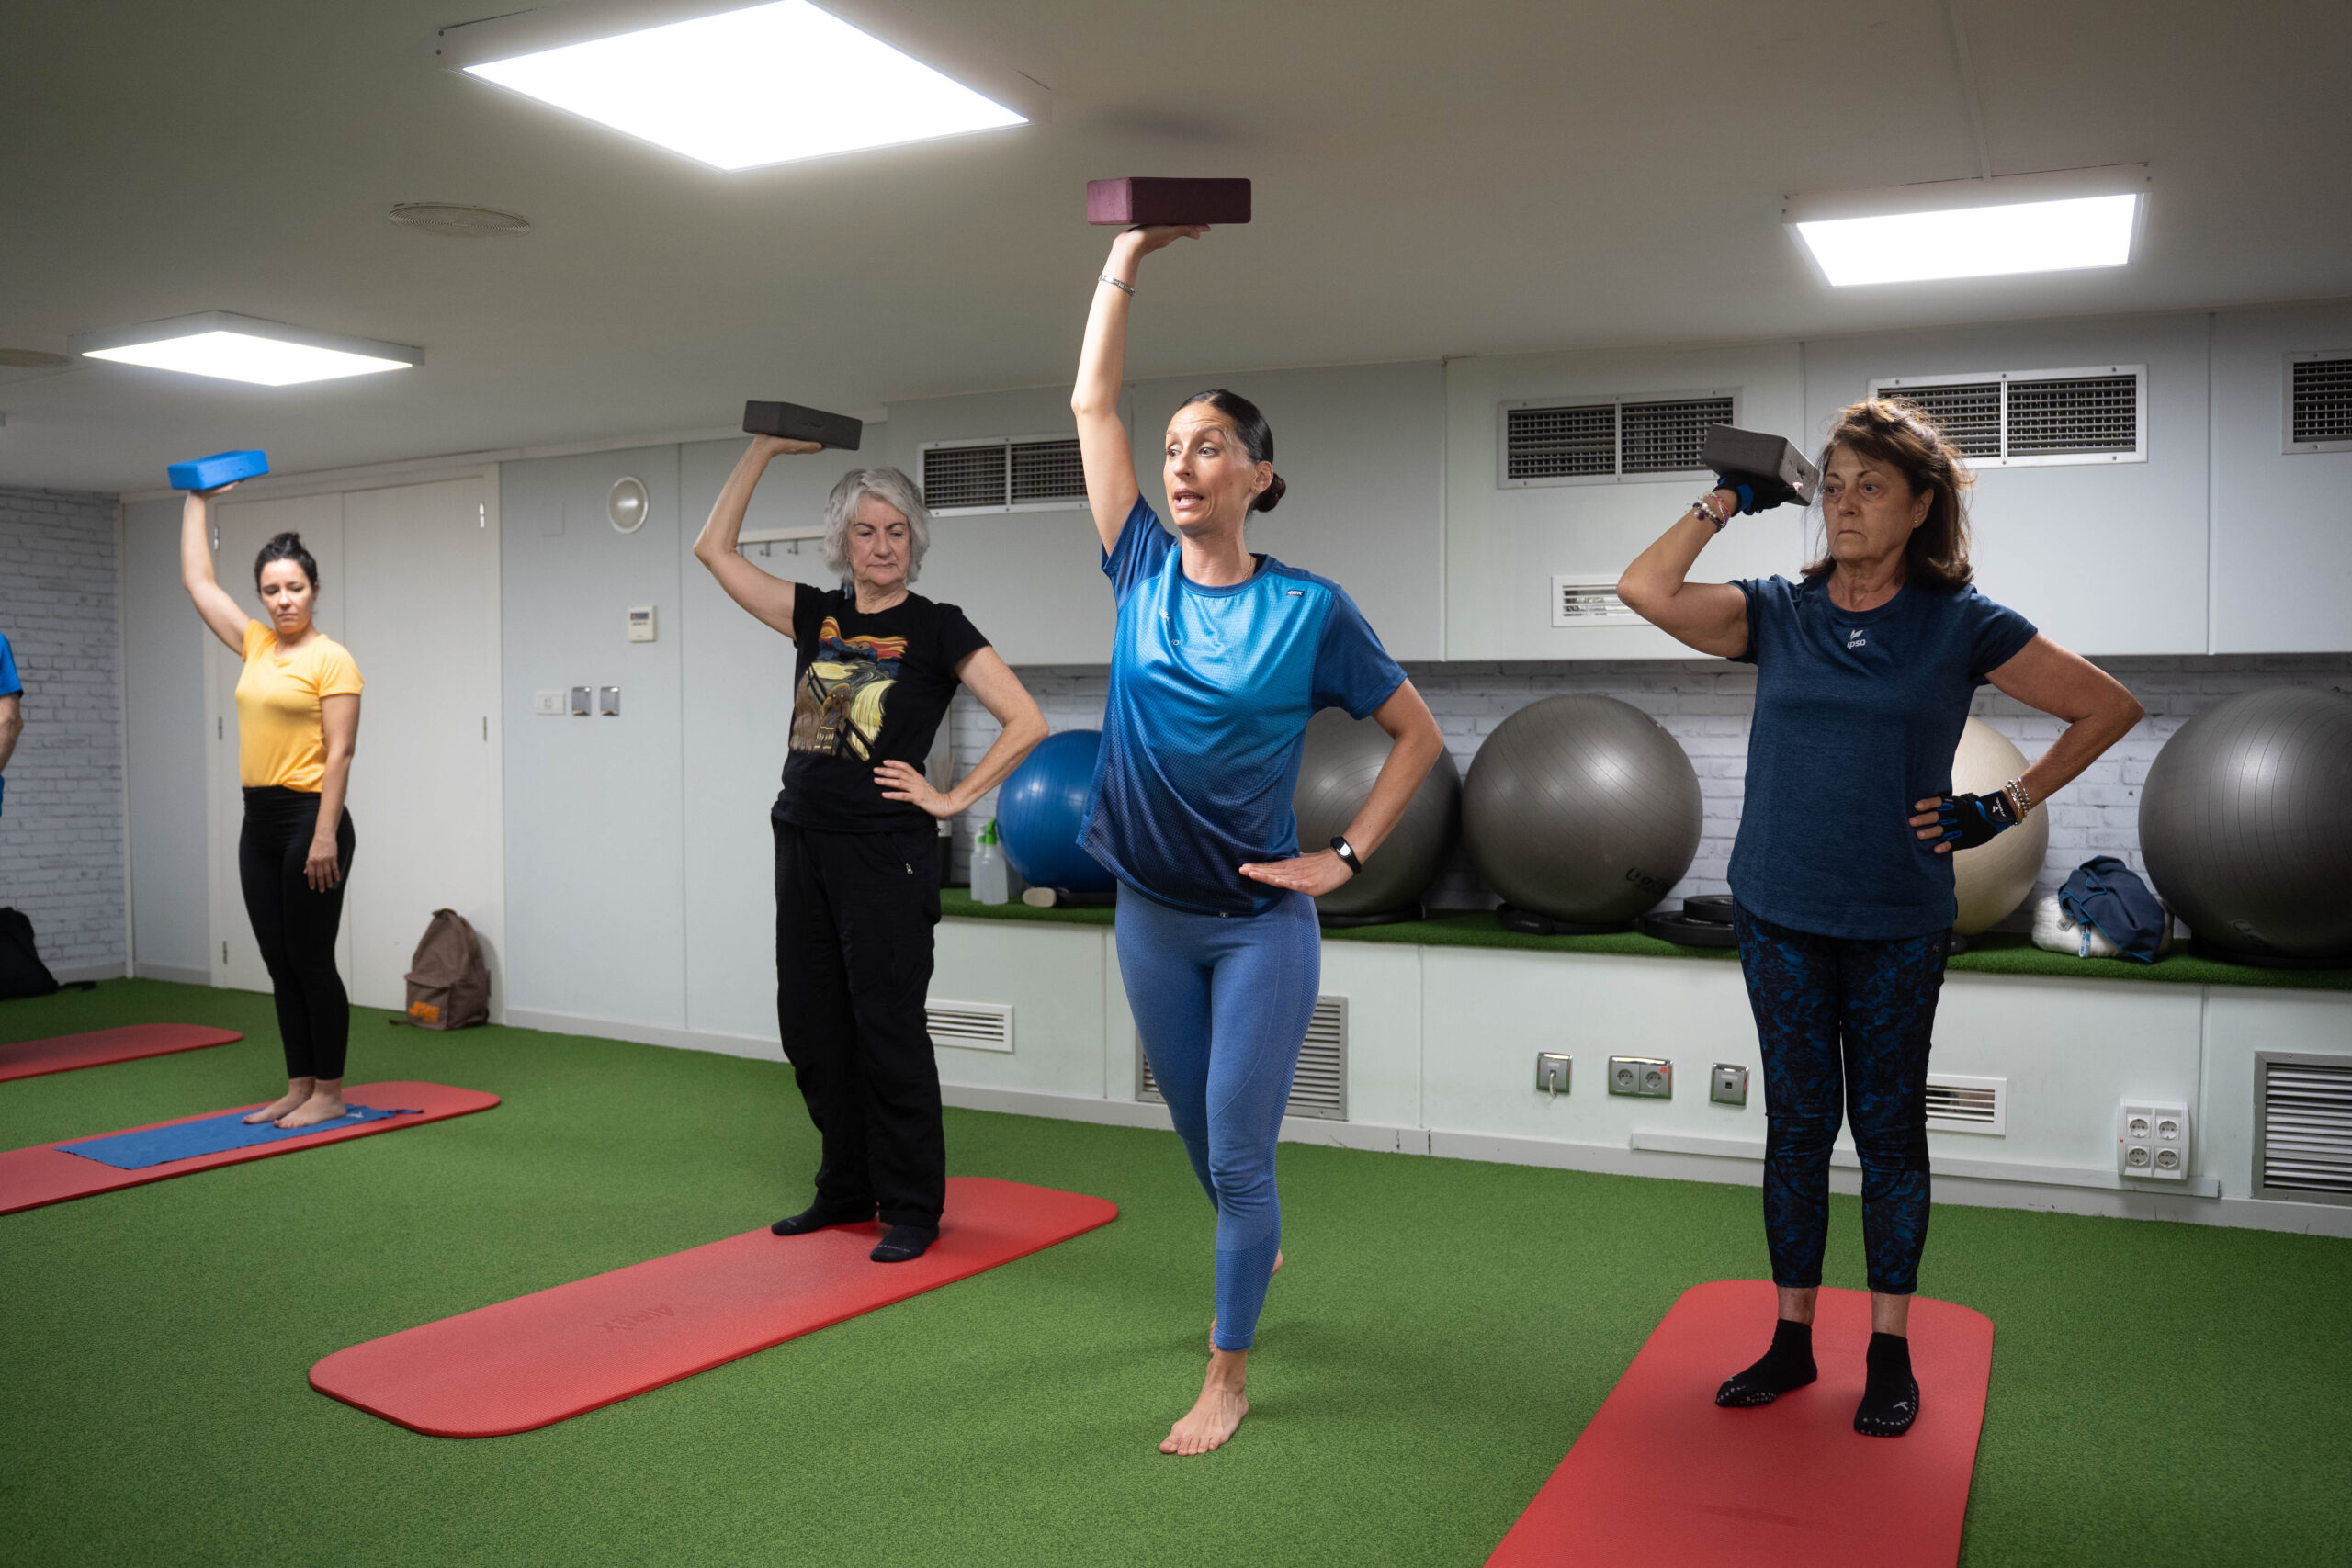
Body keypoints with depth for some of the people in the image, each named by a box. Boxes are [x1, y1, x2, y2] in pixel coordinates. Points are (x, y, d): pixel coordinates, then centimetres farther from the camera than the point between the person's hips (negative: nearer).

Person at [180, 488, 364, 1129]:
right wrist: (197, 501, 25)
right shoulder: (257, 644, 12)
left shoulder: (331, 659, -9)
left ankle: (330, 1093, 8)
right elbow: (197, 580, 21)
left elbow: (339, 753, -14)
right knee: (281, 966, 11)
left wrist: (325, 836, -19)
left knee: (312, 962, -2)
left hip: (310, 820, -8)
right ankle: (299, 1088, 19)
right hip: (259, 822, 8)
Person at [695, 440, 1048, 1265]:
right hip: (804, 847, 6)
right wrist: (764, 448, 8)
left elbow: (1026, 722, -11)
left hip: (884, 854, -6)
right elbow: (714, 548, 11)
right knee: (811, 1029, 11)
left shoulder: (936, 628, -5)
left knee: (887, 1028, -1)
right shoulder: (817, 616, 10)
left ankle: (912, 1208, 12)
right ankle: (847, 1190, 27)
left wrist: (952, 798, -10)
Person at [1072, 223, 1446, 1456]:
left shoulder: (1308, 608, -10)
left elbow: (1418, 734, -2)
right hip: (1151, 915, 4)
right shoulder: (1143, 573, -1)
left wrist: (1346, 858, -7)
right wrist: (1129, 257, -1)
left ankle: (1228, 1373, 16)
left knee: (1236, 1154, 1)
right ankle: (1257, 1257, 49)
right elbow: (1092, 401, -1)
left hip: (1261, 923, -4)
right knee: (1198, 1138, 20)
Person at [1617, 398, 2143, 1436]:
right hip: (1781, 913, 2)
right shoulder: (1777, 612, 3)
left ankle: (1889, 1353, 21)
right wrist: (1727, 500, -3)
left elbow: (2109, 708, 3)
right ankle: (1793, 1339, 21)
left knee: (1888, 1129, 8)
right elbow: (1645, 591, -10)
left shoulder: (1961, 622, -3)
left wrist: (2004, 808, -1)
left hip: (1897, 922, -2)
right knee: (1797, 1124, 9)